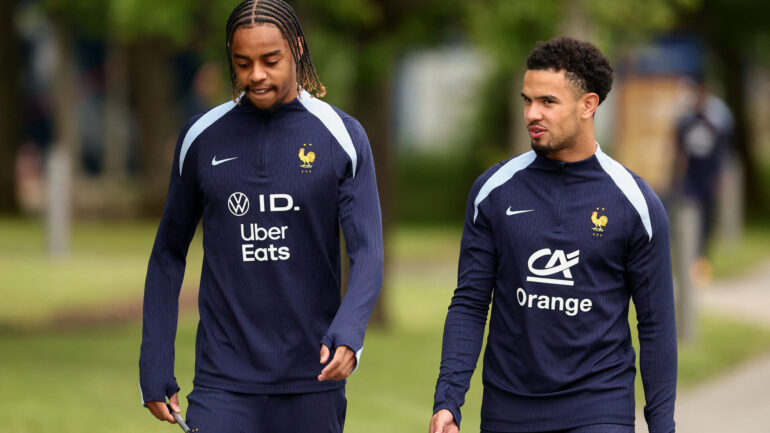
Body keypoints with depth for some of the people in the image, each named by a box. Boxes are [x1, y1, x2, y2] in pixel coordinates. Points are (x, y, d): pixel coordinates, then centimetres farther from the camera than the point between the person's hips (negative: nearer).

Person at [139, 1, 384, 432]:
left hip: (311, 380, 0)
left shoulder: (343, 138, -1)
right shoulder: (201, 138, 4)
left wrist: (348, 334, -26)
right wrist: (155, 369, 5)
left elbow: (368, 254, -7)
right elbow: (169, 255, 11)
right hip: (224, 379, 0)